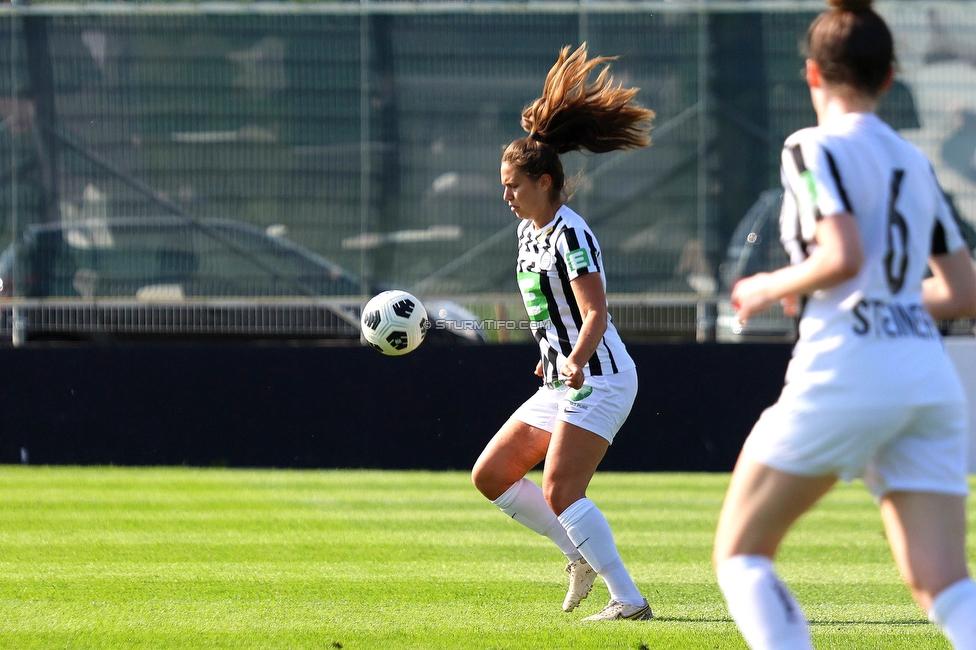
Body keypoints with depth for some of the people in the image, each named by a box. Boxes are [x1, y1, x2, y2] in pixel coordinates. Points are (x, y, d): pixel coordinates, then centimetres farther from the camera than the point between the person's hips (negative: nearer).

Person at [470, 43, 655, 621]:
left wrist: (578, 360, -37)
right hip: (561, 383, 10)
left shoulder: (570, 233, -14)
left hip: (599, 379, -10)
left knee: (560, 493, -19)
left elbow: (596, 313, -22)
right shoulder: (528, 231, 13)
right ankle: (582, 557, 12)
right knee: (490, 475, 8)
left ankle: (630, 600, -19)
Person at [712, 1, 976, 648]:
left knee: (740, 554, 8)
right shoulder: (914, 163, 19)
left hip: (845, 372, -6)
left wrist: (769, 288, 0)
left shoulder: (817, 149, -2)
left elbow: (843, 257, -17)